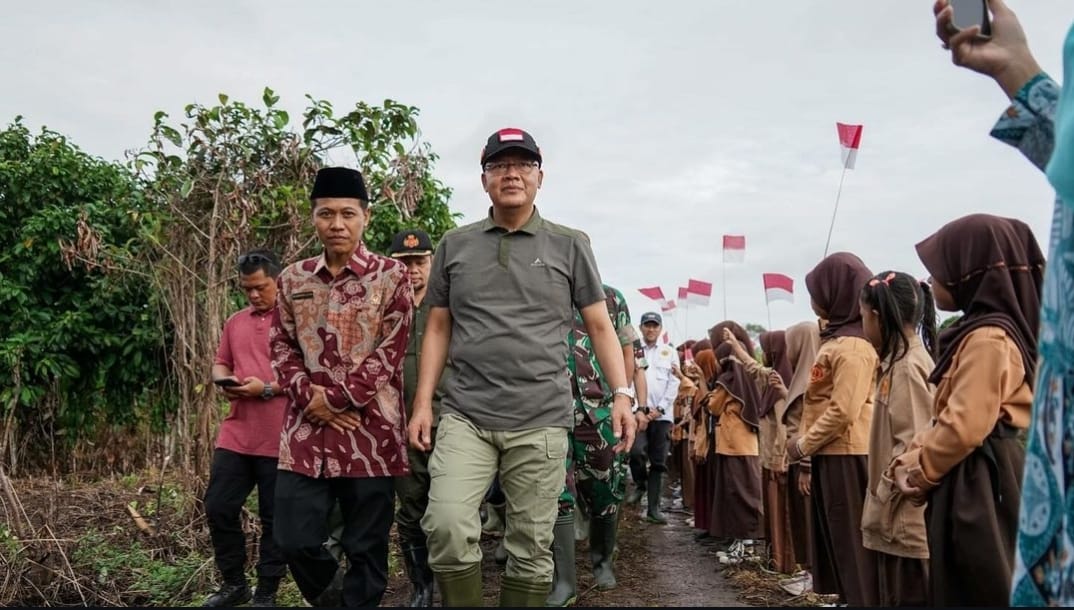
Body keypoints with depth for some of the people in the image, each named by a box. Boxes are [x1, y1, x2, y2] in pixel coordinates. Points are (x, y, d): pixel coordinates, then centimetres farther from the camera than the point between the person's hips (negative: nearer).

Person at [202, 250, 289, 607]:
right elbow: (220, 363, 23)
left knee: (275, 519, 4)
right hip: (235, 436, 6)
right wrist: (223, 382, 1)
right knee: (218, 508, 8)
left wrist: (267, 389, -19)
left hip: (279, 439, -6)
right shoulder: (235, 323, 15)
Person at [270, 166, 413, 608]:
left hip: (371, 430, -3)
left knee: (366, 545, 5)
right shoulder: (293, 279, 10)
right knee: (294, 537, 6)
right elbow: (281, 346, 9)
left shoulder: (390, 276, -2)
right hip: (307, 428, 4)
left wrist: (334, 397, -12)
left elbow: (391, 352, -7)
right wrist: (311, 399, -7)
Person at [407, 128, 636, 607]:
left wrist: (621, 393, -5)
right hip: (465, 415, 1)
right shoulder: (454, 245, 10)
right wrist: (423, 402, 4)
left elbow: (600, 325, 7)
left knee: (531, 549, 5)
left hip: (541, 421, 0)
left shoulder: (569, 245, 6)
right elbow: (438, 328, 12)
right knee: (447, 528, -15)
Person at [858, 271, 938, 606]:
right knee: (897, 596, 15)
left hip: (906, 517, -9)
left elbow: (913, 443, -21)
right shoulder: (901, 361, 11)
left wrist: (881, 498, -13)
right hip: (898, 515, 9)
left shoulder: (908, 366, -17)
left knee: (907, 597, 1)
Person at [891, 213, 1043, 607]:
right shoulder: (977, 333, 14)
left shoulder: (986, 338, -18)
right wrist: (909, 462, 6)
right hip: (973, 479, 10)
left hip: (978, 482, -10)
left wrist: (918, 474, -8)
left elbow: (965, 426, -23)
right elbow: (947, 416, 17)